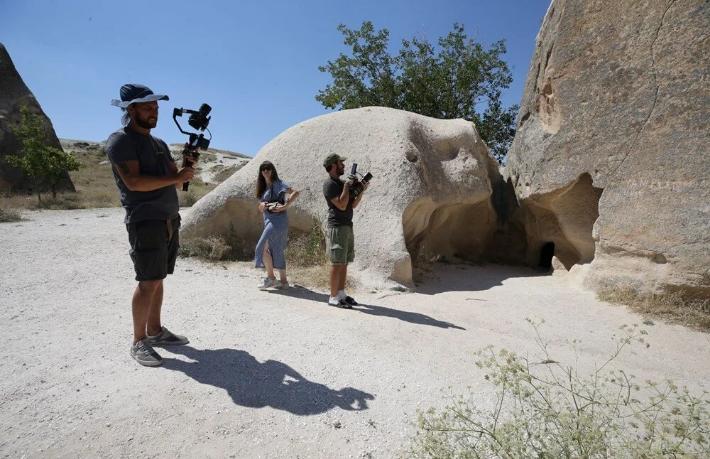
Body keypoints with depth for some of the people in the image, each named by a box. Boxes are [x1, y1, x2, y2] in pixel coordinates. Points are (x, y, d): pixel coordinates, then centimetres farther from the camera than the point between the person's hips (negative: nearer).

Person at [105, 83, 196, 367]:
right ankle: (138, 342, 2)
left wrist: (187, 166, -4)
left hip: (170, 220, 8)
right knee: (148, 281, -8)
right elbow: (134, 181, -18)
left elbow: (176, 182, 15)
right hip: (145, 222, -7)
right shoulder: (120, 141, -5)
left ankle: (155, 330, 20)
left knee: (158, 279, 11)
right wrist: (174, 177, -16)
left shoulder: (159, 144, 18)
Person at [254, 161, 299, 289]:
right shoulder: (263, 188, 19)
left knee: (263, 247, -11)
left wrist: (284, 206, -22)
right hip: (268, 220, 8)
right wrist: (266, 205, -8)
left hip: (278, 219, -8)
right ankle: (283, 281, 14)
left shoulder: (278, 183, -5)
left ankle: (270, 277, -1)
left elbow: (295, 193, -19)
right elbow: (261, 208, 13)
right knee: (276, 250, 8)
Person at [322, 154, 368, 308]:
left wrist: (361, 191, 5)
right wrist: (347, 186, -11)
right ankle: (333, 297, 2)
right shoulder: (329, 184, -9)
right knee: (337, 263, -5)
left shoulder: (342, 183, 19)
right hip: (337, 227, -9)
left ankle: (341, 293, 18)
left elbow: (353, 204, 17)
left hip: (348, 226, 9)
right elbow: (341, 205, -18)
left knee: (344, 263, 10)